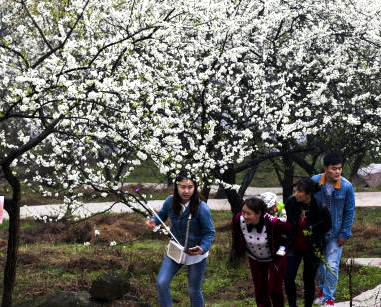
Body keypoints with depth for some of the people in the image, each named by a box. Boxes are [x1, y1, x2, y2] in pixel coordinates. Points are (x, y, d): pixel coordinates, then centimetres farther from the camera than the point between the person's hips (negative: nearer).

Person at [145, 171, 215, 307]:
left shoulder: (201, 208, -27)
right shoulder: (170, 201, -15)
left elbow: (210, 233, -18)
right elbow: (162, 214, 8)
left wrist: (202, 249, -36)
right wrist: (154, 221, -14)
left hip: (196, 254, -4)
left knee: (194, 291, 11)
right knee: (161, 283, -3)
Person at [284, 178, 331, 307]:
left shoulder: (320, 208, -22)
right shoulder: (290, 202, -14)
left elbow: (327, 227, -1)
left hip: (312, 249, -2)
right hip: (294, 247, 2)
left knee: (308, 280, 9)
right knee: (288, 278, -3)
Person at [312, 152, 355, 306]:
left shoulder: (347, 186, -17)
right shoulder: (314, 182, -15)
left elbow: (349, 211, -7)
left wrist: (344, 234, -7)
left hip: (335, 233, -2)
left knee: (332, 266, -3)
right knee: (317, 263, 16)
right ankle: (322, 287, 43)